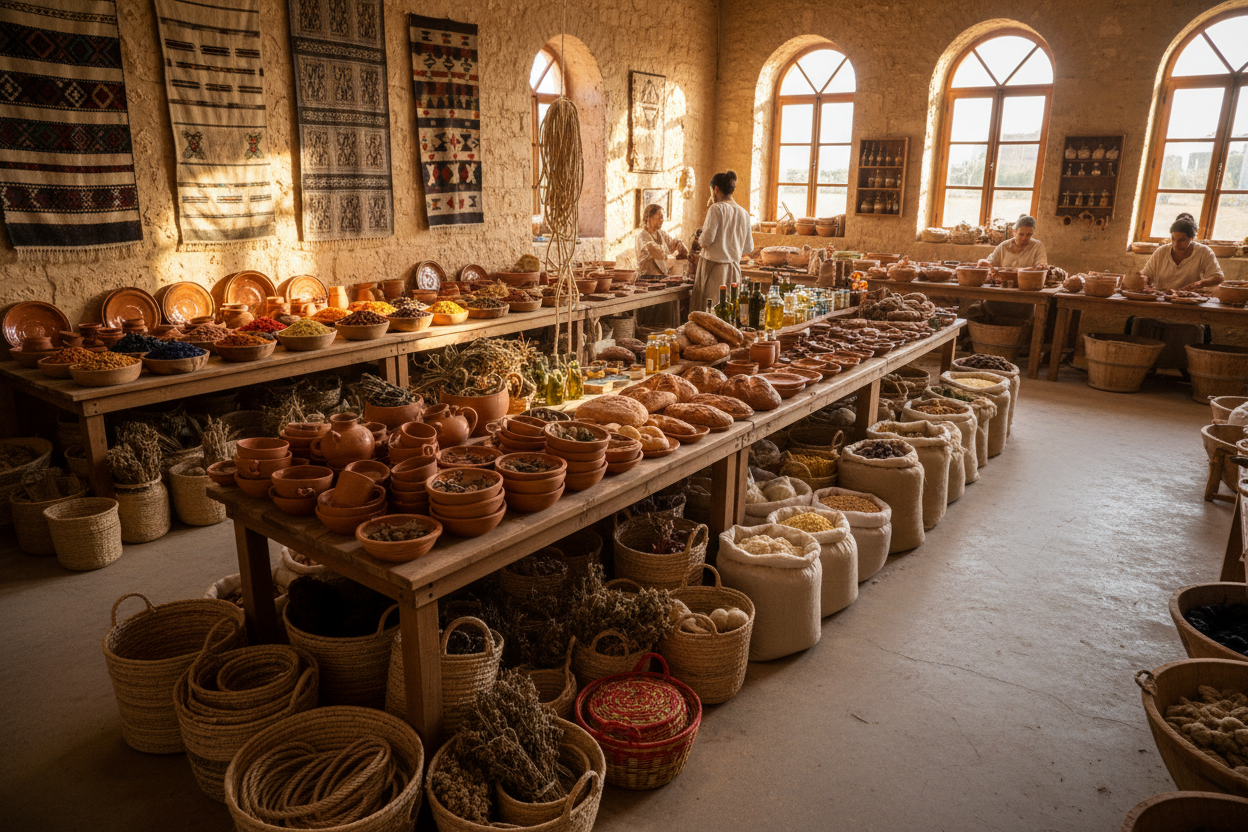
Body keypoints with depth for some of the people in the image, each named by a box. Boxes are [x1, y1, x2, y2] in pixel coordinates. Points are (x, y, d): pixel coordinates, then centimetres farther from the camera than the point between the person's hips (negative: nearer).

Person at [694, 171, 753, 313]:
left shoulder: (716, 209, -8)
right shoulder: (744, 213, 9)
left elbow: (707, 239, -14)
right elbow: (748, 248, 12)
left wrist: (700, 238, 8)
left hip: (713, 265, -6)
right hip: (733, 268, 6)